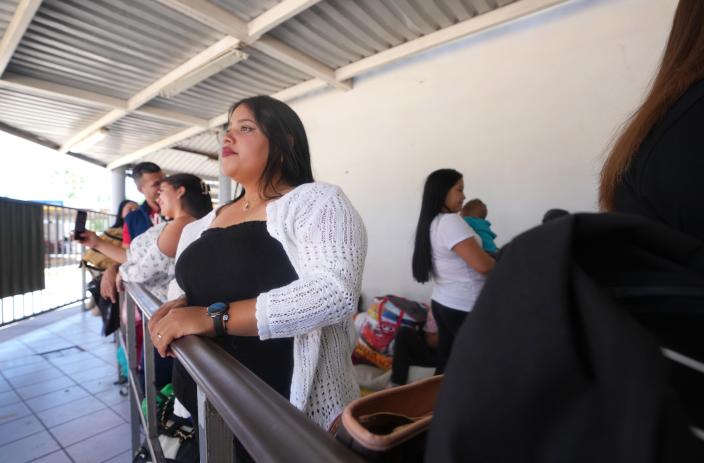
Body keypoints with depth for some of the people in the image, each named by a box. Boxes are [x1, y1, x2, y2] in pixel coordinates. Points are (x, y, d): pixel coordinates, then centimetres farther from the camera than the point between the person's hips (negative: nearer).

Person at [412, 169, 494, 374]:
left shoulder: (430, 223, 9)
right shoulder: (451, 221, -19)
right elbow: (482, 265, -22)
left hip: (442, 303, 8)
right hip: (464, 309, -8)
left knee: (445, 363, 15)